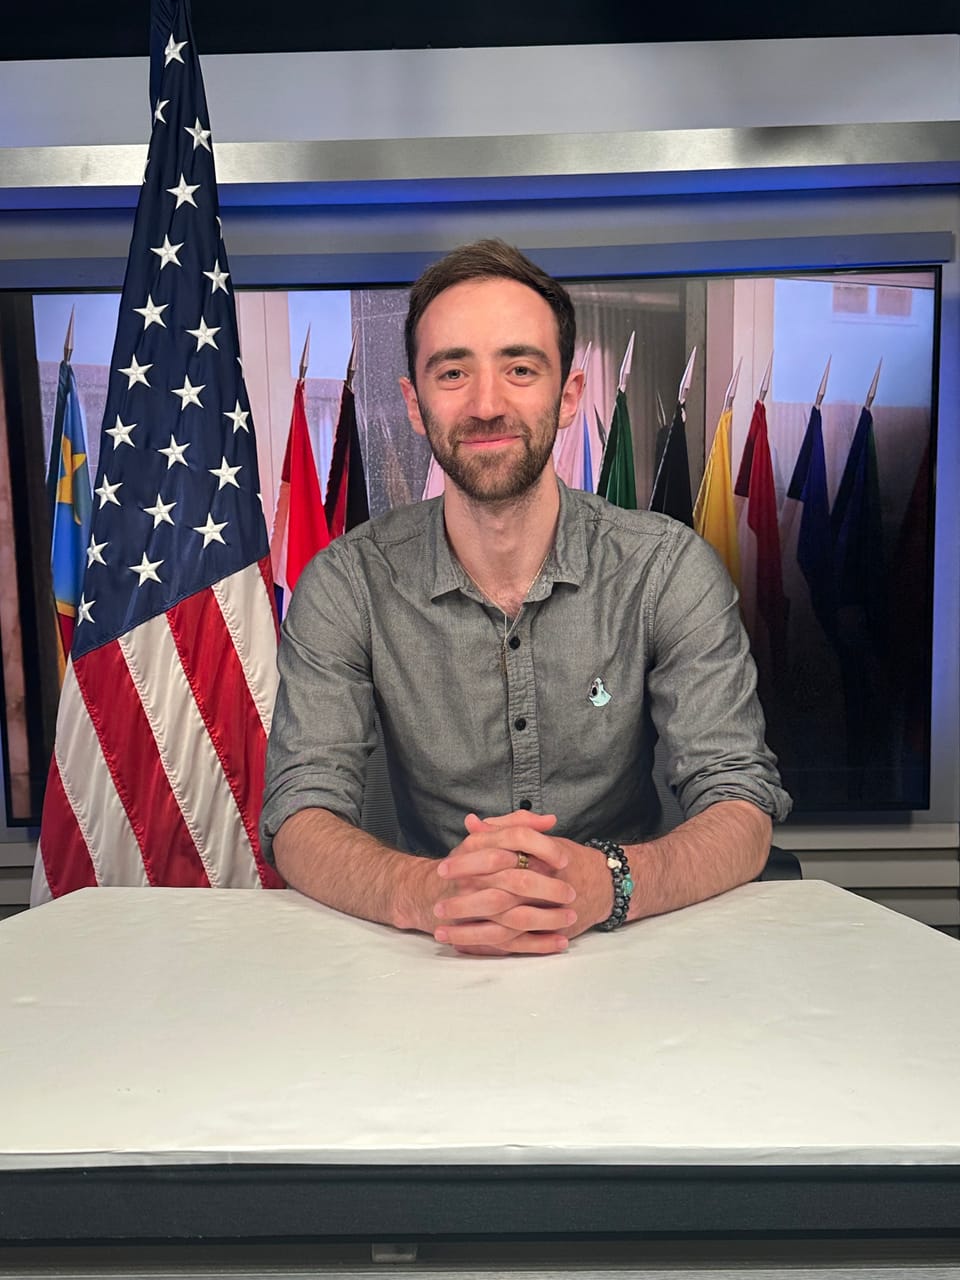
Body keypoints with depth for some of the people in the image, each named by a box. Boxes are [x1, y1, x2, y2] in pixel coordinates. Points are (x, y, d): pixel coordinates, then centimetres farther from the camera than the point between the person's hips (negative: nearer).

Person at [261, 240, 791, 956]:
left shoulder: (669, 569, -7)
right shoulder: (346, 585, -6)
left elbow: (744, 806, -12)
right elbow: (299, 820, -11)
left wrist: (608, 883, -34)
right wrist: (418, 891, -34)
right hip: (435, 955, 1)